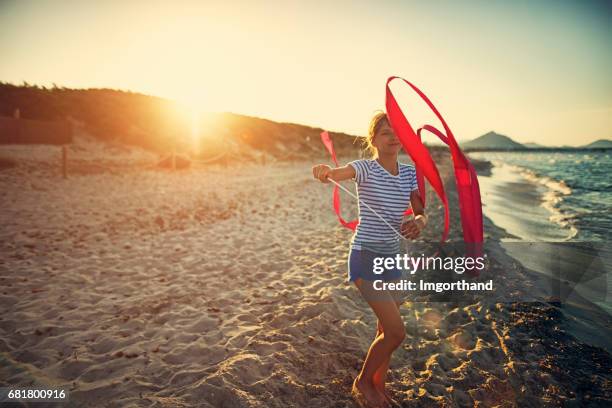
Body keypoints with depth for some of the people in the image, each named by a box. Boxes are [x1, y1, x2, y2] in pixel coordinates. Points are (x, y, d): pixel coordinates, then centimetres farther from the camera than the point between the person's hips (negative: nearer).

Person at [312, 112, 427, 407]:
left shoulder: (409, 173, 5)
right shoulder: (365, 168, -13)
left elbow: (421, 213, 0)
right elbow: (338, 173, -34)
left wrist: (418, 222, -24)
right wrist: (325, 171, -58)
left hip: (391, 258, 6)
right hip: (365, 257, -6)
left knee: (386, 329, 15)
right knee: (396, 331, -7)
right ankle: (362, 381, 20)